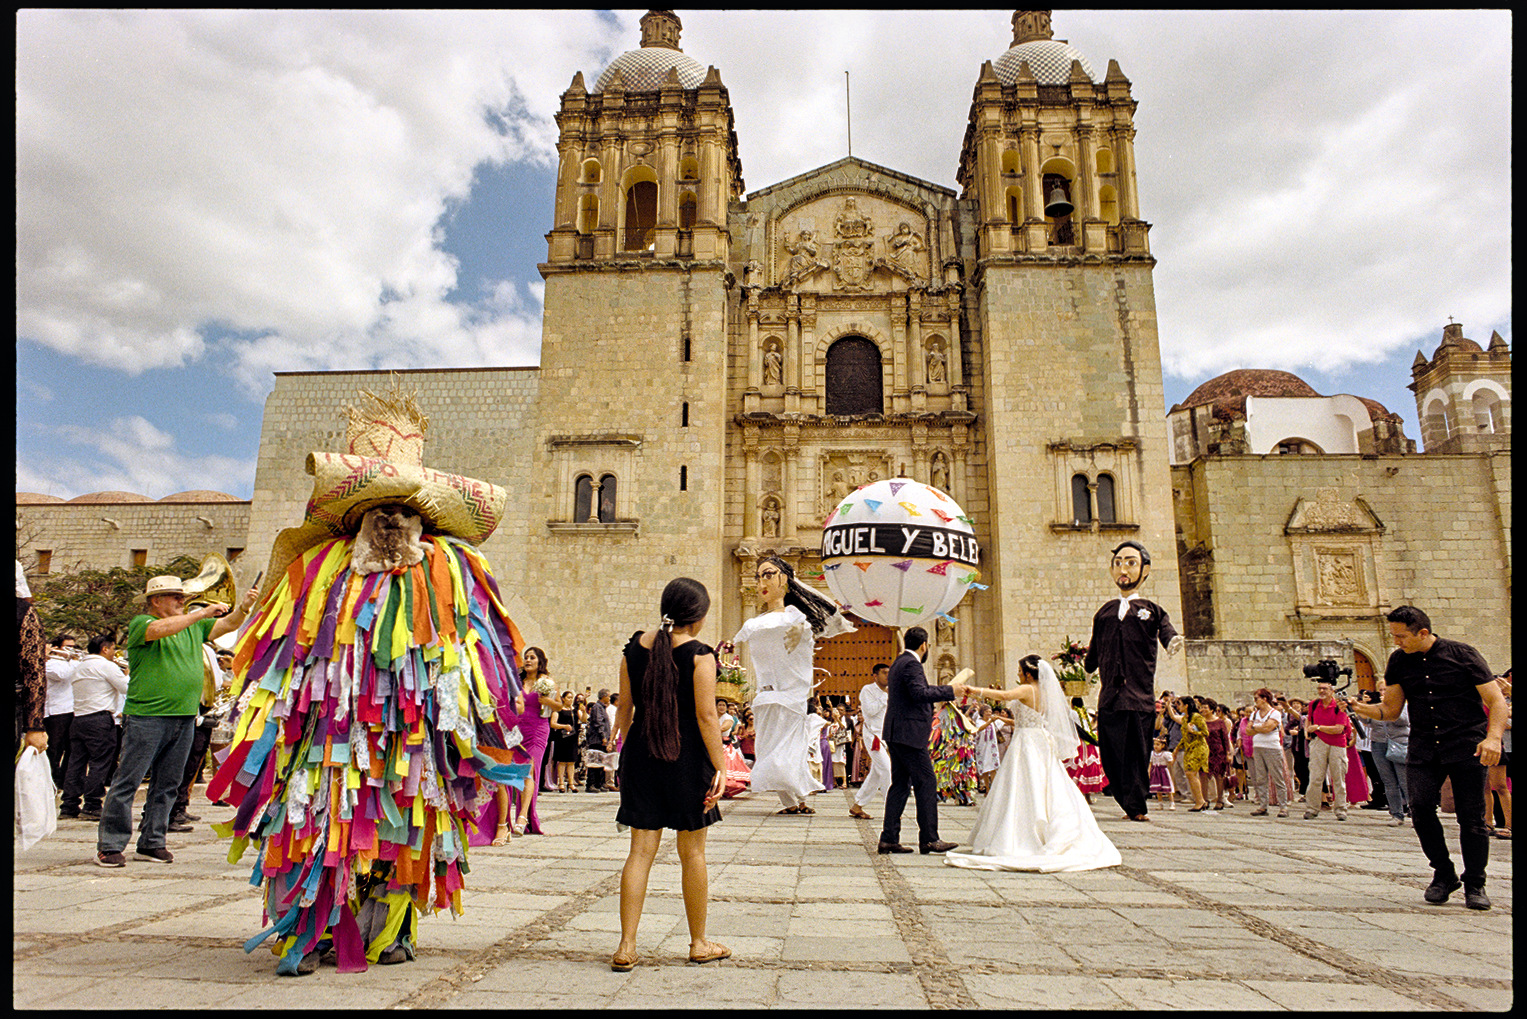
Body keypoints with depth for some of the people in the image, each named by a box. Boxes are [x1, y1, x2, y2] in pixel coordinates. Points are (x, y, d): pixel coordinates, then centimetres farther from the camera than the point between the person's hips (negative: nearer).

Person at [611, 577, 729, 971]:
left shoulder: (634, 647, 4)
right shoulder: (698, 653, -11)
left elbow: (624, 708, 9)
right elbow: (706, 716, -14)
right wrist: (720, 766, -10)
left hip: (641, 754, 4)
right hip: (687, 757, -4)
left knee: (640, 851, 9)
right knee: (692, 853, 9)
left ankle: (627, 947, 8)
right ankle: (699, 944, 23)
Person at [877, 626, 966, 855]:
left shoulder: (899, 663, 20)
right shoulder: (911, 664, -12)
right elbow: (919, 693, -25)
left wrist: (945, 691, 24)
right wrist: (950, 691, -17)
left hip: (896, 735, 10)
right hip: (909, 734, -10)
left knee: (900, 784, 10)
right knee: (926, 784, -5)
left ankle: (889, 839, 8)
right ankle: (929, 839, -2)